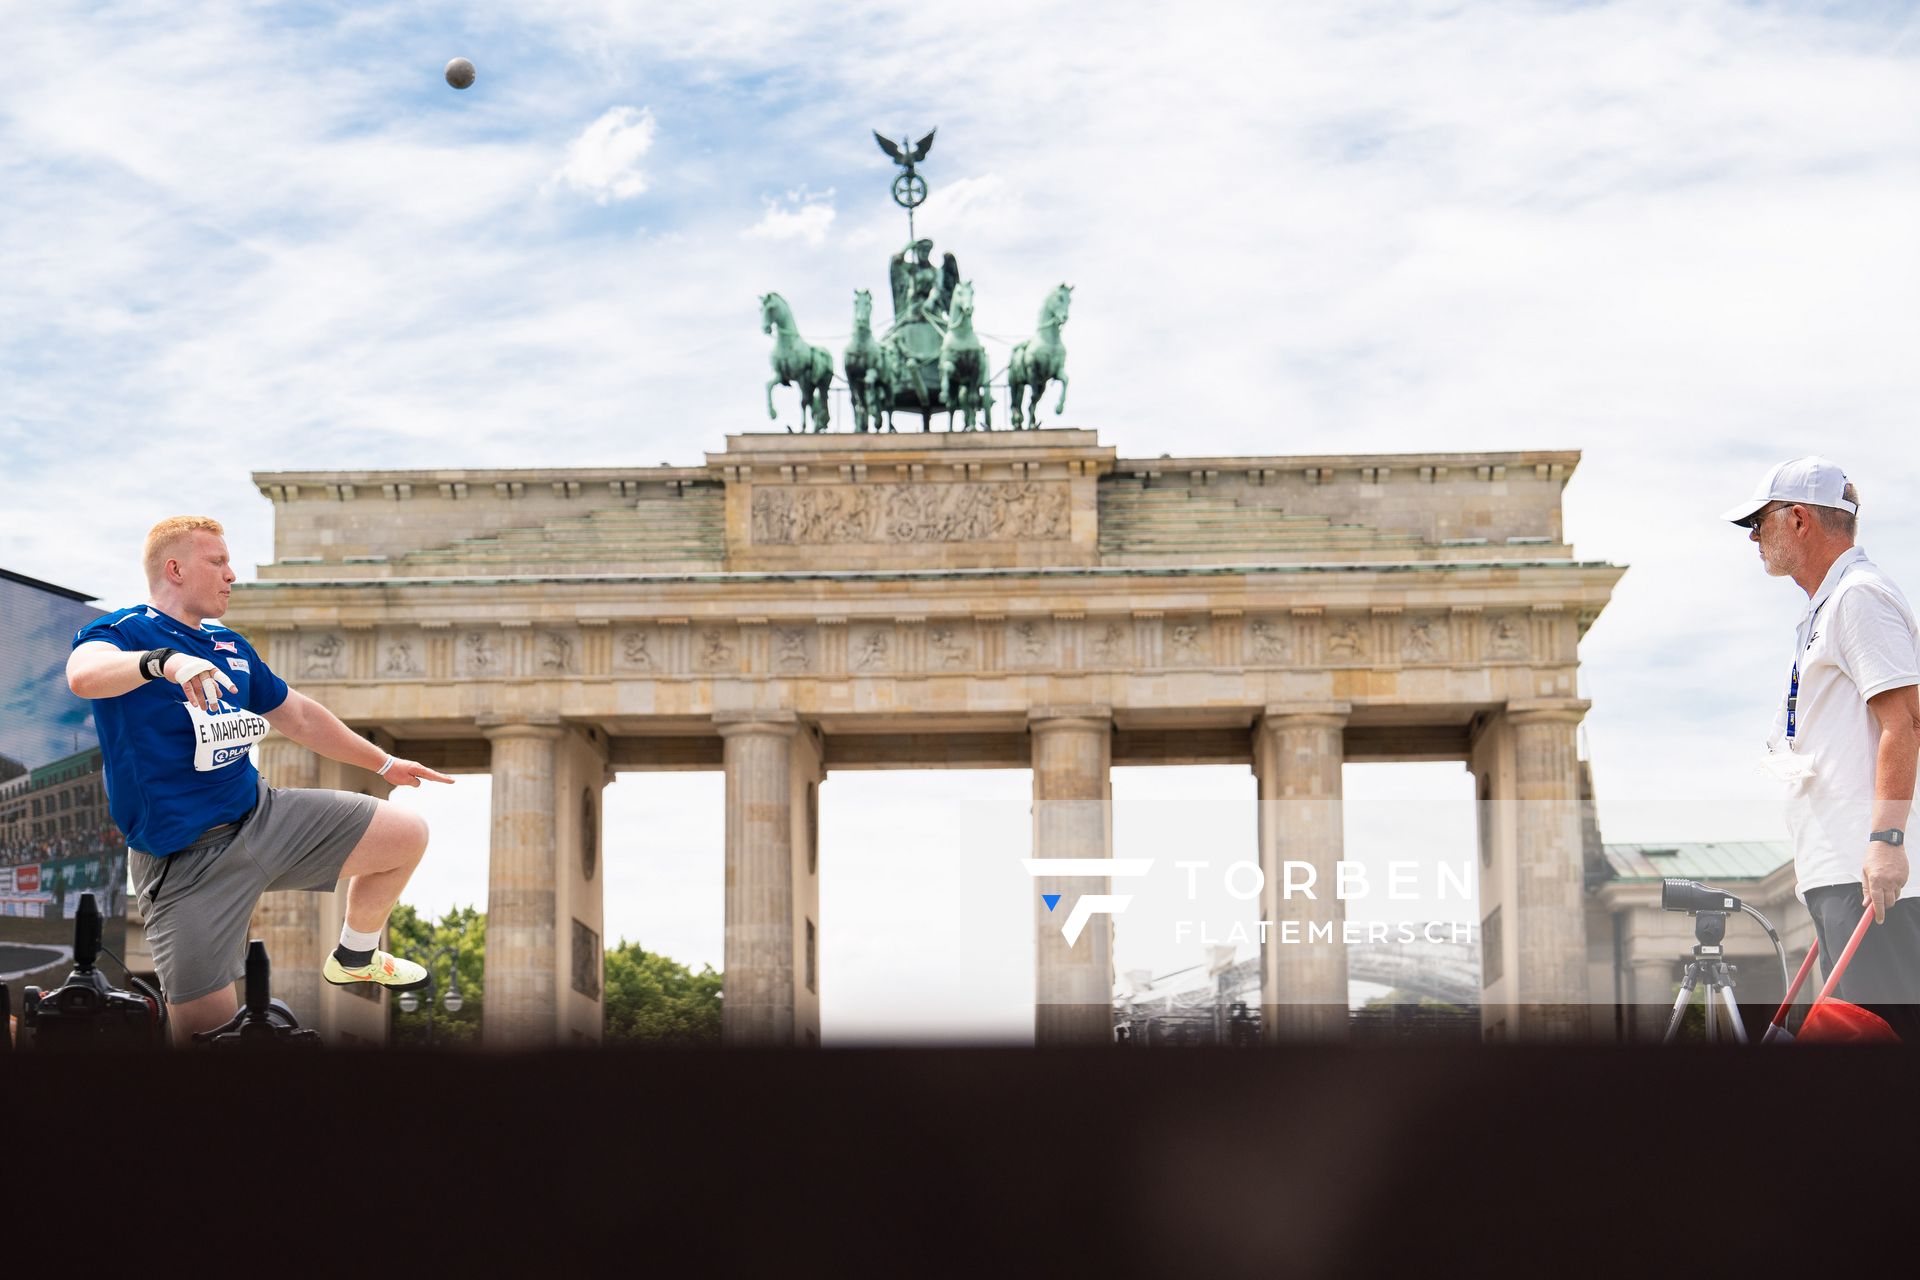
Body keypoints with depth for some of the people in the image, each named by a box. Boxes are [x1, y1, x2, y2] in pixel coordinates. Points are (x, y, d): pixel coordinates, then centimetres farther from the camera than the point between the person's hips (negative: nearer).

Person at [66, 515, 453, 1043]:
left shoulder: (232, 646, 16)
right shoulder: (121, 632, -8)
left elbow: (299, 717, 29)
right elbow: (84, 674, -33)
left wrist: (384, 764, 34)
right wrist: (165, 660, -51)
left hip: (261, 814, 7)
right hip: (184, 858, -7)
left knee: (407, 834, 4)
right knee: (205, 1025, -19)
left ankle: (354, 959, 27)